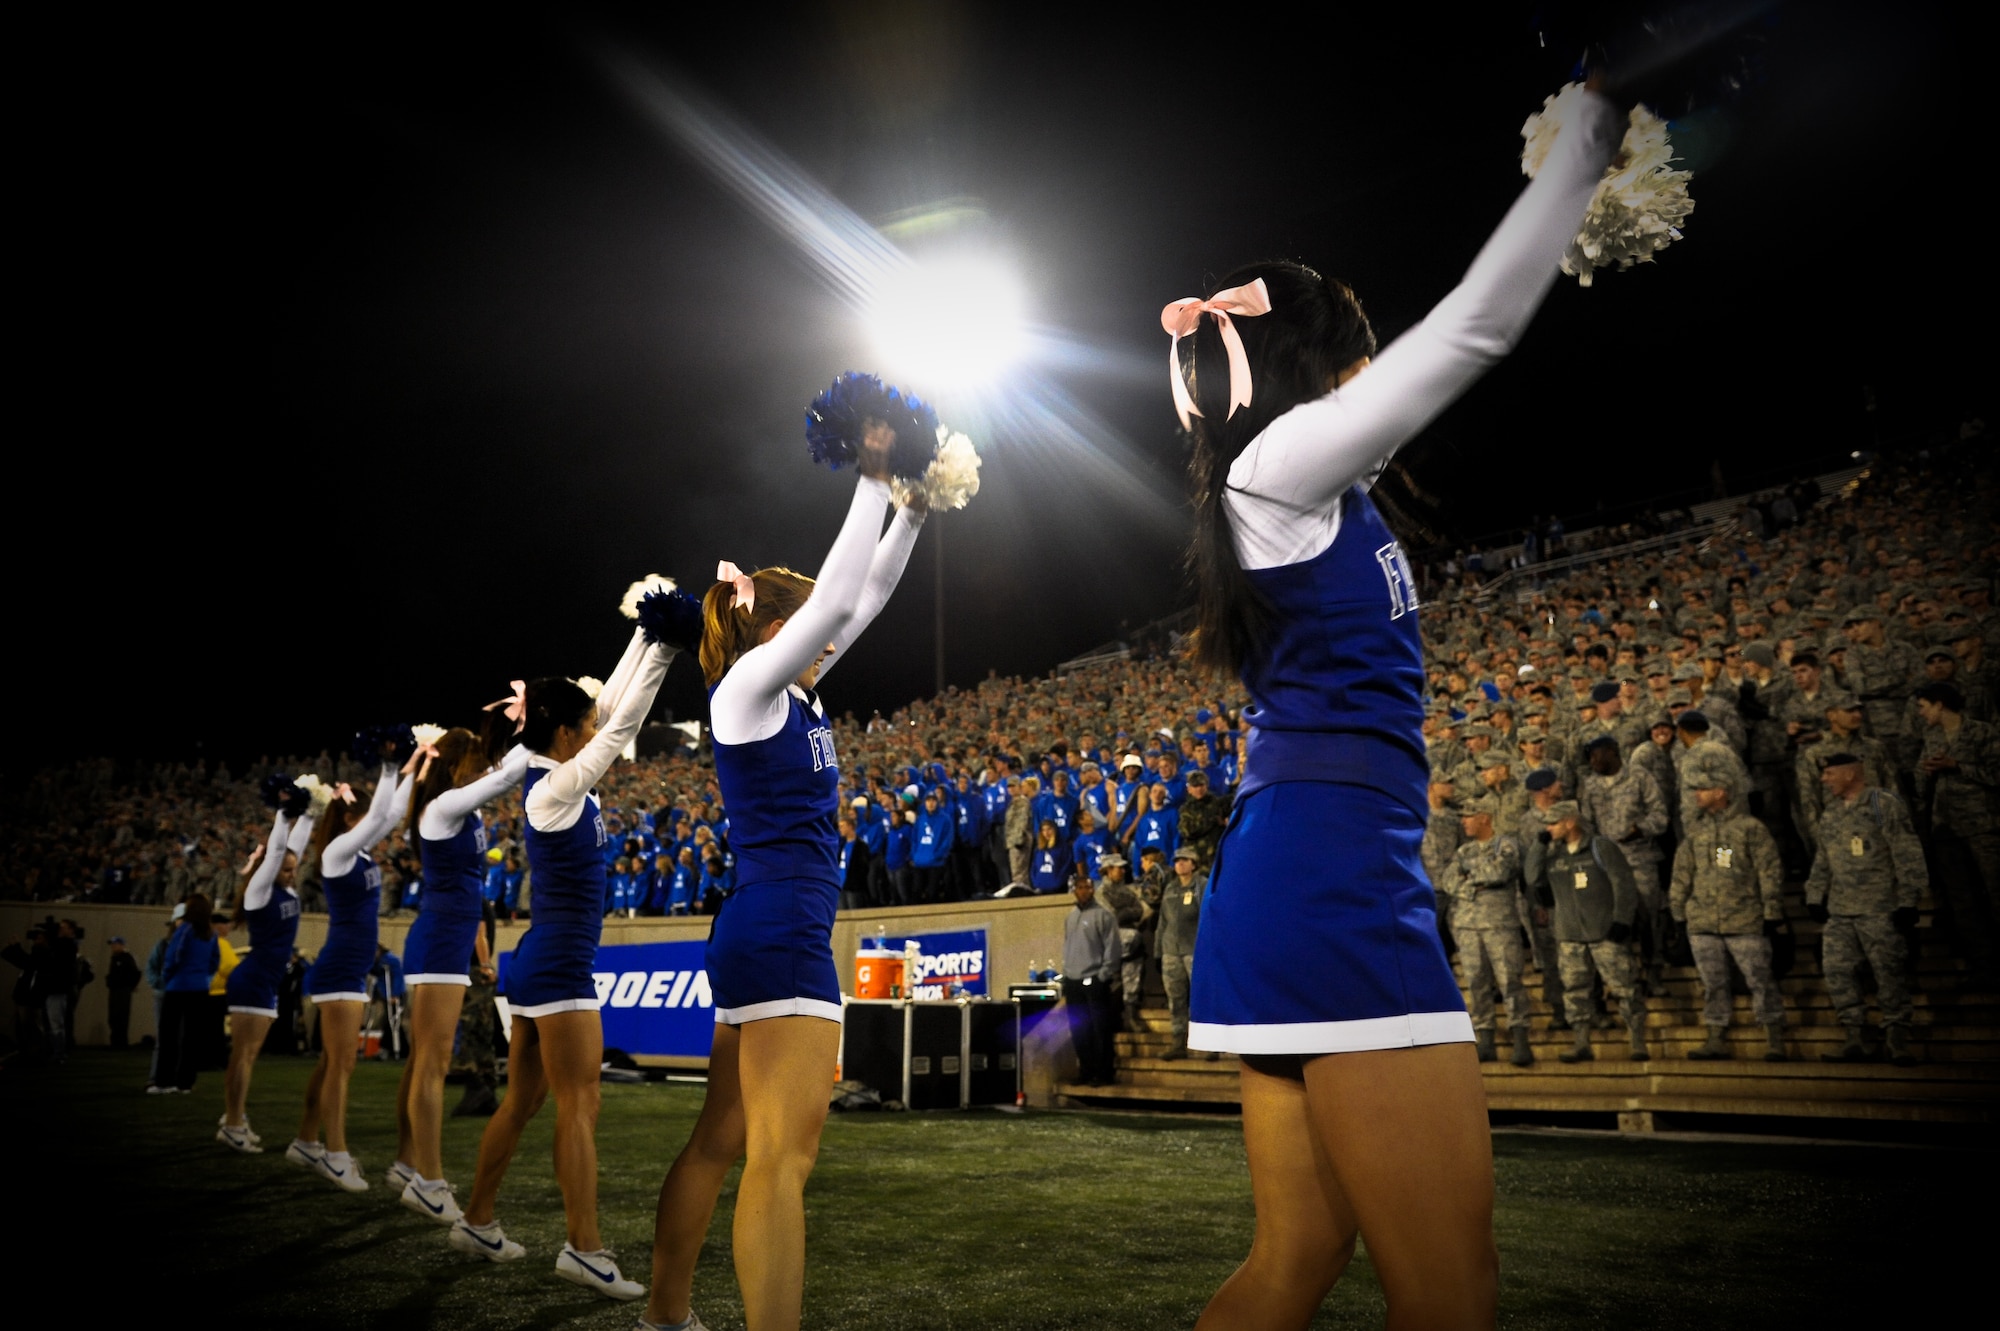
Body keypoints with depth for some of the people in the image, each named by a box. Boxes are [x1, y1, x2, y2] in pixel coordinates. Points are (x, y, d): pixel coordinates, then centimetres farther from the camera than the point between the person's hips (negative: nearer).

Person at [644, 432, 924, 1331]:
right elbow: (837, 598, -18)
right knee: (783, 1154, -12)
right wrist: (872, 474, -12)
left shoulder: (793, 690, 15)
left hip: (767, 933, 10)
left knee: (722, 1140, 15)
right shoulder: (745, 685, -8)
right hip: (780, 930, -10)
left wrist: (915, 505, 15)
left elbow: (867, 597, 19)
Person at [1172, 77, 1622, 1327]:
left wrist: (1585, 175, 36)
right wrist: (1595, 122, 9)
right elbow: (1478, 326, -4)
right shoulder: (1286, 462, -5)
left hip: (1293, 882, 10)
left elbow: (1456, 336, 31)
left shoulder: (1284, 485, 21)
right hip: (1337, 881, -10)